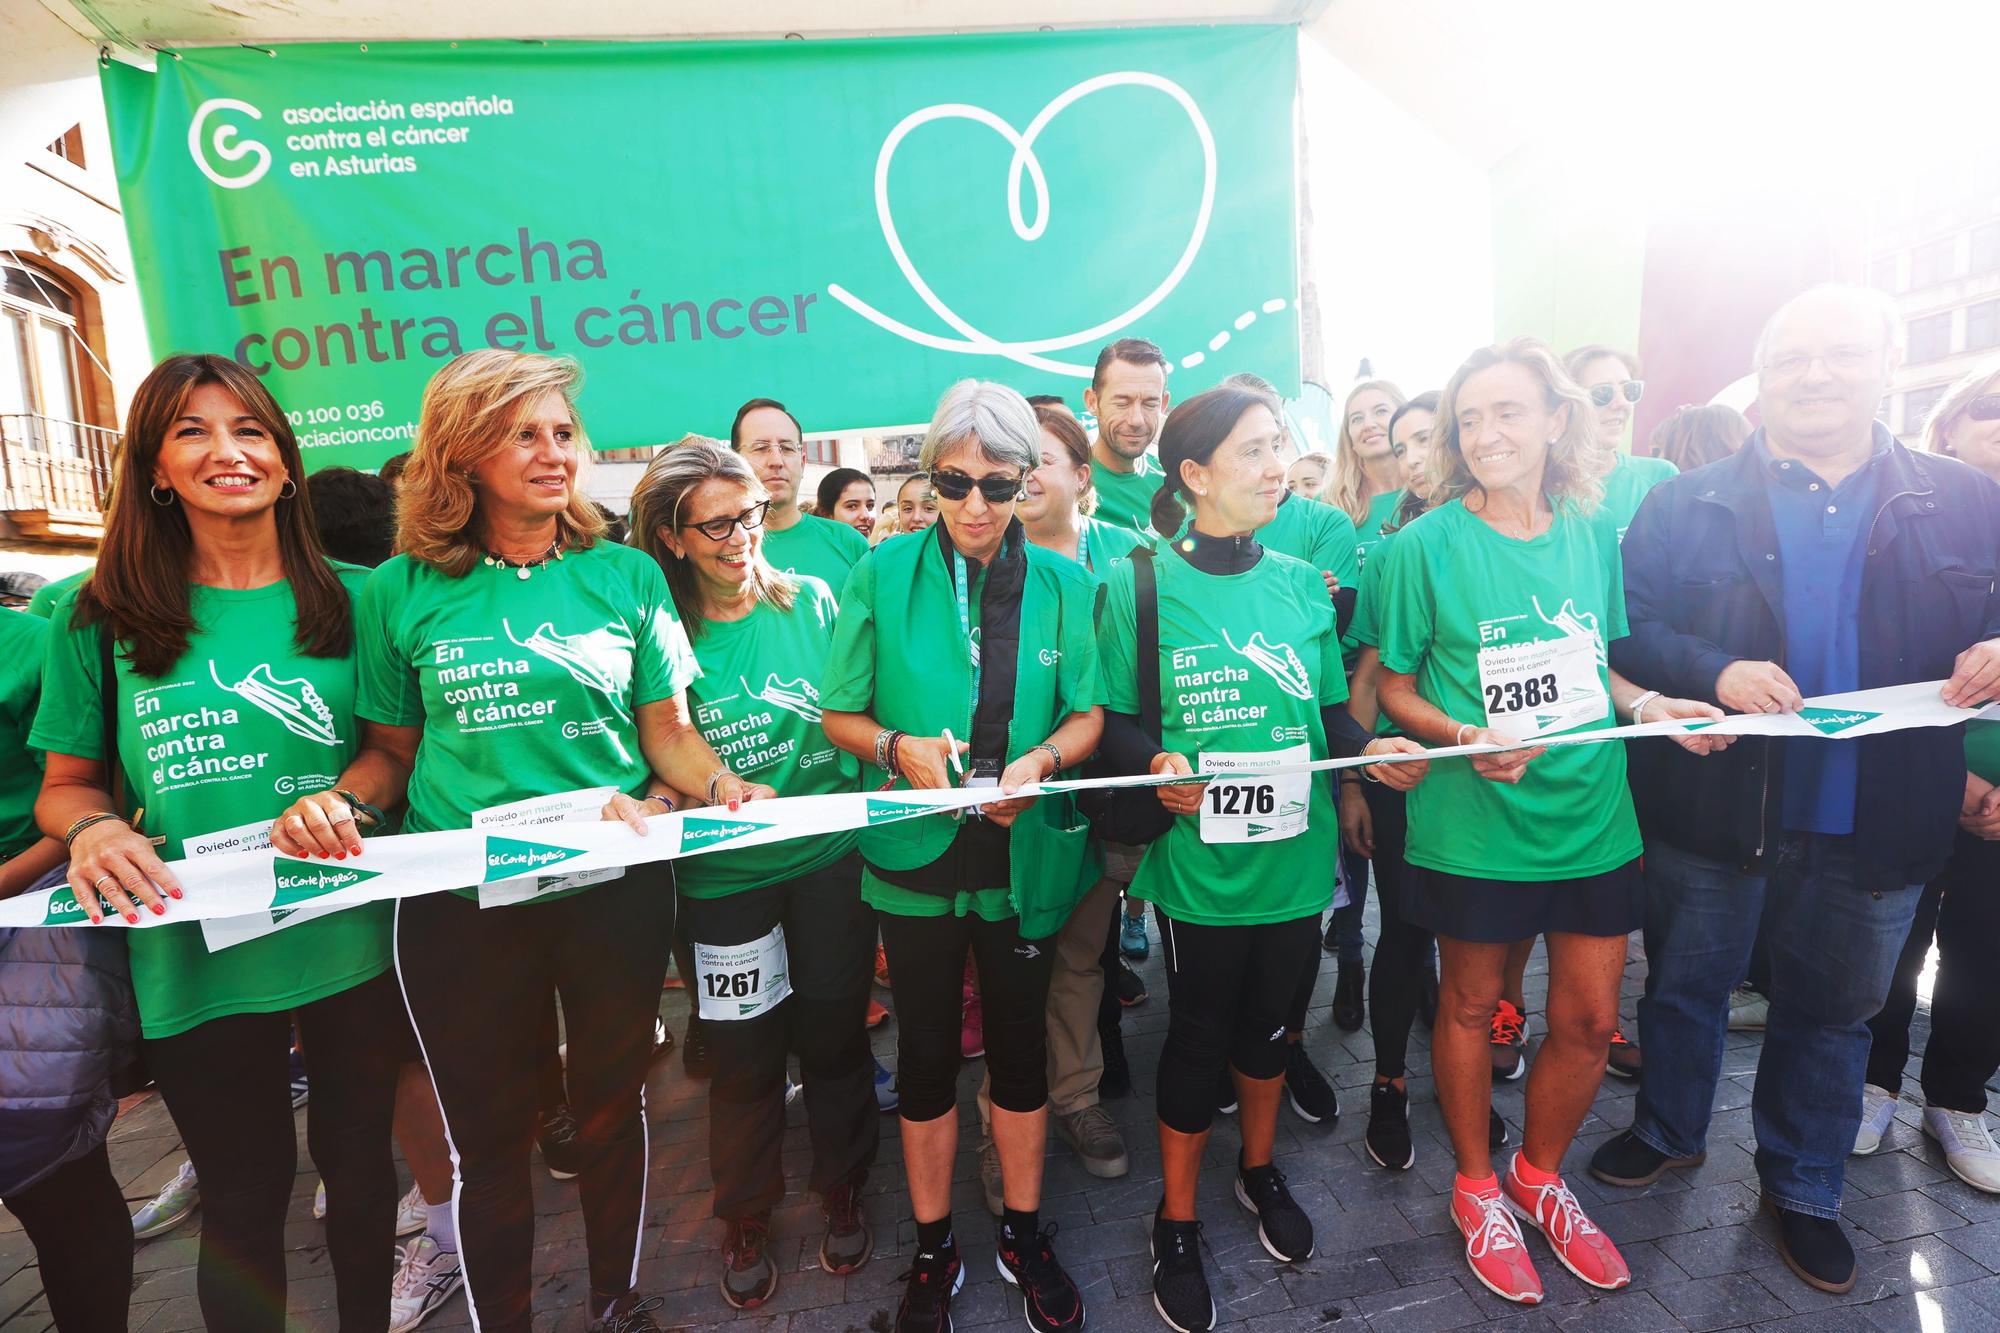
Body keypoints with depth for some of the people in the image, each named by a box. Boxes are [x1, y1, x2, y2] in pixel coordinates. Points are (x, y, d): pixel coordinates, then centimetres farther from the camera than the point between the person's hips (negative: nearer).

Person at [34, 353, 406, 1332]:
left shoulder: (349, 600, -1)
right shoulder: (101, 620, 1)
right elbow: (66, 784, 7)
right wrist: (94, 829, -13)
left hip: (352, 944, 1)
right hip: (195, 959, 0)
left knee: (359, 1161, 19)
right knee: (243, 1194, 16)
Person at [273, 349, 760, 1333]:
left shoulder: (626, 576, 1)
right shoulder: (402, 590, 0)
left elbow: (668, 732, 1)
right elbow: (394, 746, 8)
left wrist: (725, 788, -17)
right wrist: (340, 801, -12)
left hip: (616, 886, 1)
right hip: (458, 900, 0)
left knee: (612, 1107, 17)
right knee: (485, 1136, 14)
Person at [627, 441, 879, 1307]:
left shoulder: (812, 603, -2)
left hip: (830, 861, 1)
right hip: (724, 880, -1)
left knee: (833, 1037, 15)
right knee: (744, 1056, 12)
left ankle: (841, 1192, 40)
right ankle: (745, 1218, 38)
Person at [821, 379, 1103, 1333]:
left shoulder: (1063, 582, -2)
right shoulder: (883, 574, -5)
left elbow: (1088, 716, 1)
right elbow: (840, 714, -1)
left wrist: (1039, 759, -19)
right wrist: (900, 748, -19)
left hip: (1025, 853, 1)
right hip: (918, 856, -1)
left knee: (1021, 1046, 16)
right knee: (926, 1055, 14)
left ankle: (1025, 1236, 40)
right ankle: (932, 1249, 38)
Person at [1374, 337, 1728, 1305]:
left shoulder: (1592, 532, 3)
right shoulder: (1427, 543, -10)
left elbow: (1595, 664, 15)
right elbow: (1394, 686, -6)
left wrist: (1648, 704, -4)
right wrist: (1466, 737, -22)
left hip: (1593, 815, 4)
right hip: (1472, 824, -4)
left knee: (1590, 1020, 13)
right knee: (1470, 1007, 12)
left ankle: (1540, 1175, 40)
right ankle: (1477, 1190, 37)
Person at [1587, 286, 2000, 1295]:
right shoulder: (1685, 505, -3)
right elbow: (1625, 630, -7)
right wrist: (1714, 672, -24)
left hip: (1875, 825, 2)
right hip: (1710, 810, -1)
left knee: (1833, 1013, 18)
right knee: (1684, 987, 16)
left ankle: (1802, 1186, 40)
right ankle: (1668, 1132, 40)